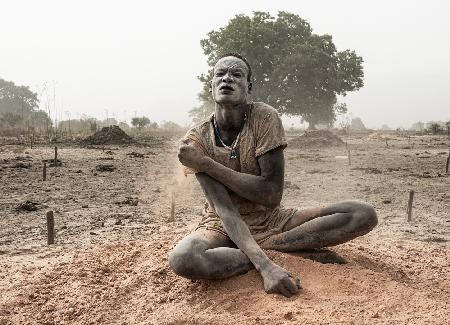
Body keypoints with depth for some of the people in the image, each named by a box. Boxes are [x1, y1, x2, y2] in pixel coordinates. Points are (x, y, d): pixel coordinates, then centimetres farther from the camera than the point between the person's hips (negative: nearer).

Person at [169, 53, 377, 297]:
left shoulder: (264, 117, -14)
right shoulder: (197, 140, -14)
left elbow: (271, 194, -20)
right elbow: (224, 208, -23)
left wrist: (206, 163, -23)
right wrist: (264, 265, -39)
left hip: (271, 221, 2)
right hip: (223, 227, -1)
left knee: (364, 214, -15)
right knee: (181, 259, -37)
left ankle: (263, 247, -17)